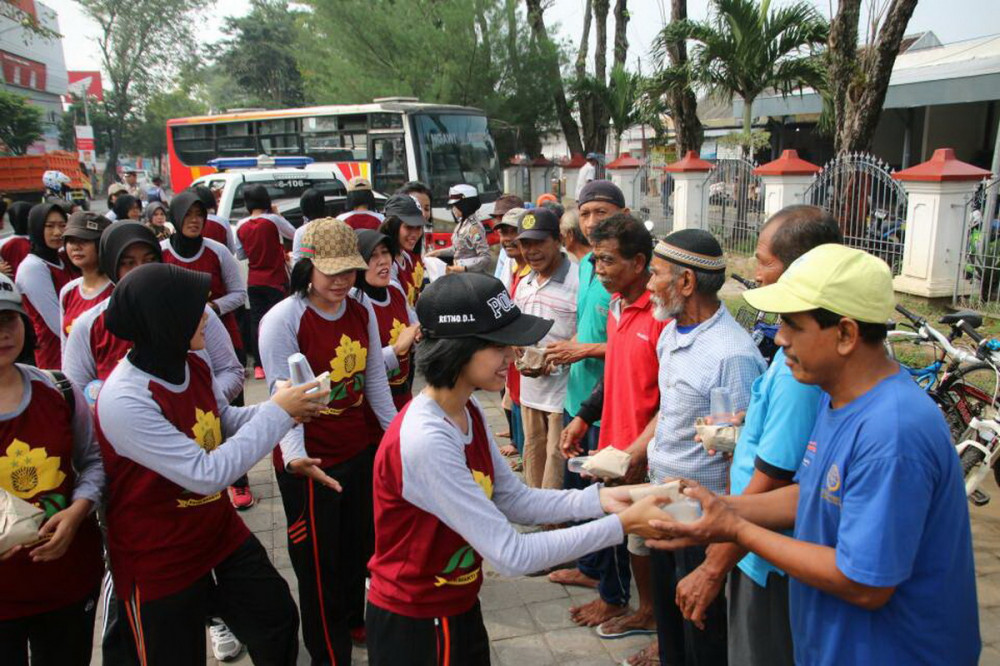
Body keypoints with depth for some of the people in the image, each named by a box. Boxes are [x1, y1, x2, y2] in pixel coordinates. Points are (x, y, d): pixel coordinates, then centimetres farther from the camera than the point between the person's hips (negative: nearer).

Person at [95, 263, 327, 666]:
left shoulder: (194, 362, -7)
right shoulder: (125, 401, -31)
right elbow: (207, 474, -32)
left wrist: (285, 411, -8)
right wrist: (276, 413, -26)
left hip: (221, 535, 7)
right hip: (160, 564, -7)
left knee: (280, 623, 19)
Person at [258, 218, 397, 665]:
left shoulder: (361, 309, 0)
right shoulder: (283, 320, -19)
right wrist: (295, 456, -34)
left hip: (358, 451, 6)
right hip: (309, 463, -6)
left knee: (358, 548, 23)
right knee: (319, 562, 10)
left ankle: (352, 621, 50)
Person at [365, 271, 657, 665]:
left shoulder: (468, 413, -3)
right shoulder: (426, 442, -32)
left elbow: (516, 500, 1)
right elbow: (512, 556, -30)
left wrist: (599, 499, -12)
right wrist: (621, 524, -27)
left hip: (460, 609, 8)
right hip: (415, 629, -8)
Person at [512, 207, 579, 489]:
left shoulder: (577, 281, -15)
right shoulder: (524, 285, 10)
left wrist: (552, 362, -23)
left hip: (563, 389, -8)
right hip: (530, 388, 8)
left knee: (557, 457, 1)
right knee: (533, 453, 20)